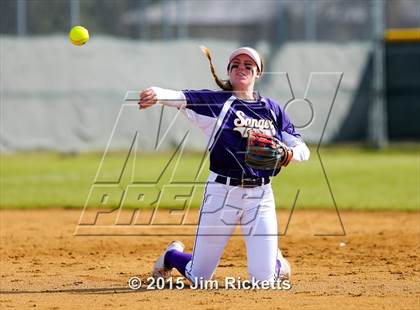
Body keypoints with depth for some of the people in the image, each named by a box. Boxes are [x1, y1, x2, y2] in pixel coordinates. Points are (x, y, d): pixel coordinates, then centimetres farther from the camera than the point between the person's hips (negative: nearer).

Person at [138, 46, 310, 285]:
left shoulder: (272, 109, 9)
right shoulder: (215, 102, -1)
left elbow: (303, 150, 8)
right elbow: (181, 98, -20)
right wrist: (157, 94, -43)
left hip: (260, 194, 2)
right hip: (222, 191, -2)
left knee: (263, 279, -6)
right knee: (199, 278, 5)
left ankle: (275, 261, 33)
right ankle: (172, 255, 42)